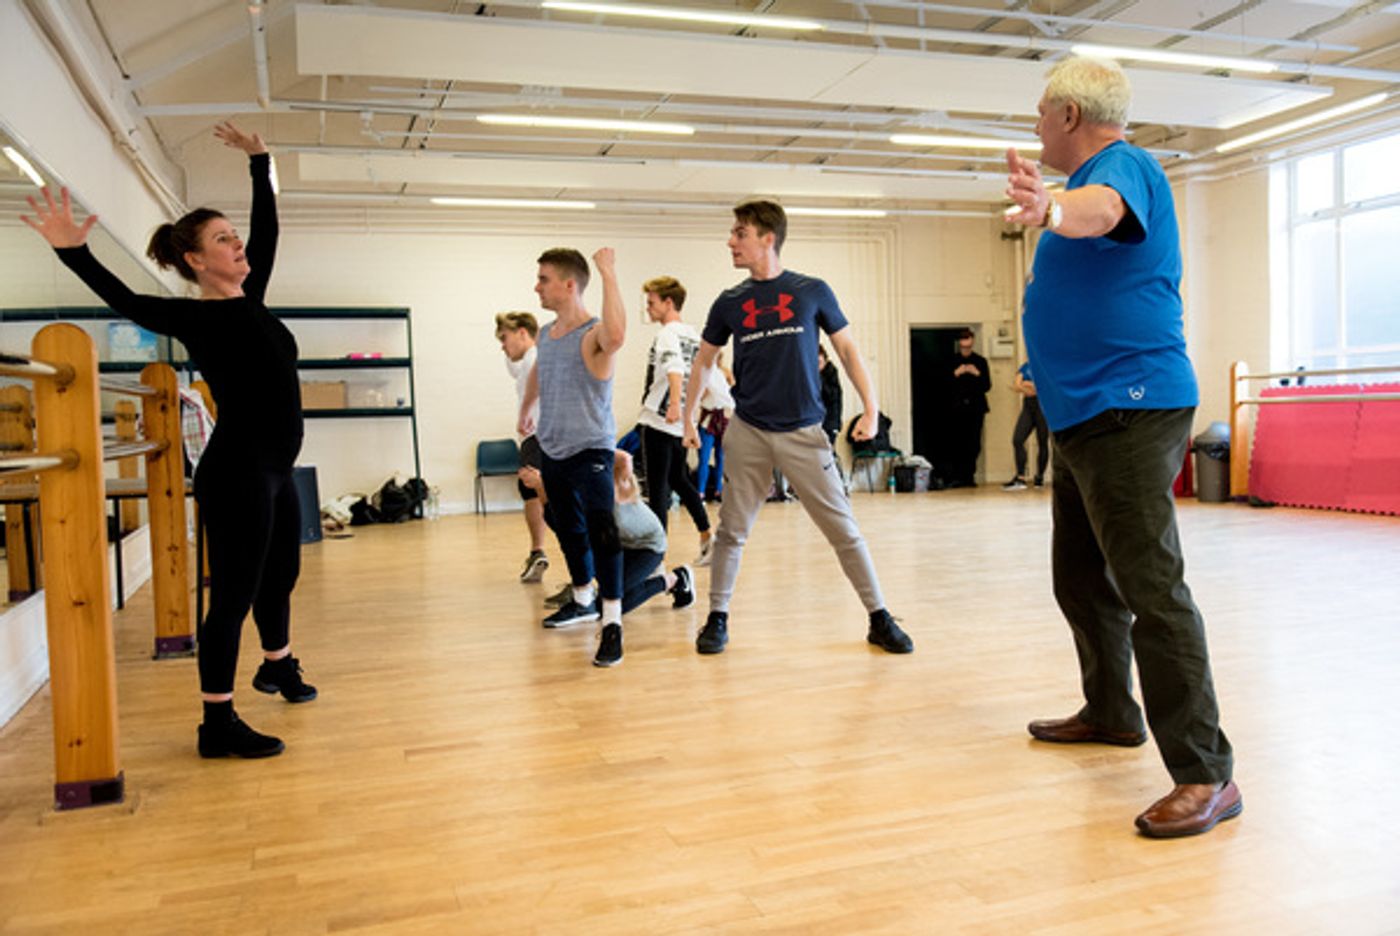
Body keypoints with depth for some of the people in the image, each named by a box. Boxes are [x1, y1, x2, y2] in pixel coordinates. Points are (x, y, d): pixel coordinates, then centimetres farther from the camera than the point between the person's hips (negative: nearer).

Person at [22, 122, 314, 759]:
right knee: (234, 592, -4)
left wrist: (259, 163, 21)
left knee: (279, 575, 23)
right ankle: (218, 725, 5)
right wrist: (72, 251, -30)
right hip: (237, 472, -8)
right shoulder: (193, 318, -8)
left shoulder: (250, 299, 11)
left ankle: (278, 666, 45)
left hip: (276, 470, 9)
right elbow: (124, 302, -20)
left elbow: (268, 230, 19)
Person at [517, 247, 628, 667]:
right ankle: (583, 601, 39)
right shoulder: (546, 334, 6)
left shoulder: (594, 335, -18)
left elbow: (616, 336, -44)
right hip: (551, 451, 8)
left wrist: (608, 274, -37)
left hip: (590, 452, -8)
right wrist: (525, 410, 41)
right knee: (569, 530, 20)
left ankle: (612, 623, -13)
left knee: (600, 531, -18)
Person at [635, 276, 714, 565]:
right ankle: (707, 536, 15)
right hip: (681, 422, 9)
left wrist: (674, 404, -45)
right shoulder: (694, 335, 14)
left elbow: (675, 368, -31)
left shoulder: (668, 334, -12)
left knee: (657, 487, -3)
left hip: (658, 420, -9)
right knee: (678, 479, 21)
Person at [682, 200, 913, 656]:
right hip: (747, 432, 2)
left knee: (843, 527, 0)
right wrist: (688, 417, 13)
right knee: (732, 530, 5)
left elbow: (847, 349, 5)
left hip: (804, 431, -2)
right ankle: (717, 618, 19)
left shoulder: (812, 291, 0)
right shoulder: (730, 302, 6)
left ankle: (880, 619, 11)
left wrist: (871, 407, -5)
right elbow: (704, 361, 17)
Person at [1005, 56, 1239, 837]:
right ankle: (1111, 713, 34)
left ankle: (1205, 775, -7)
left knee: (1152, 590, -13)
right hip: (1084, 416, 11)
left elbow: (1102, 211, -36)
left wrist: (1051, 208, -56)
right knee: (1082, 580, 18)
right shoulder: (1094, 178, 20)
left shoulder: (1124, 166, -11)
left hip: (1129, 409, -11)